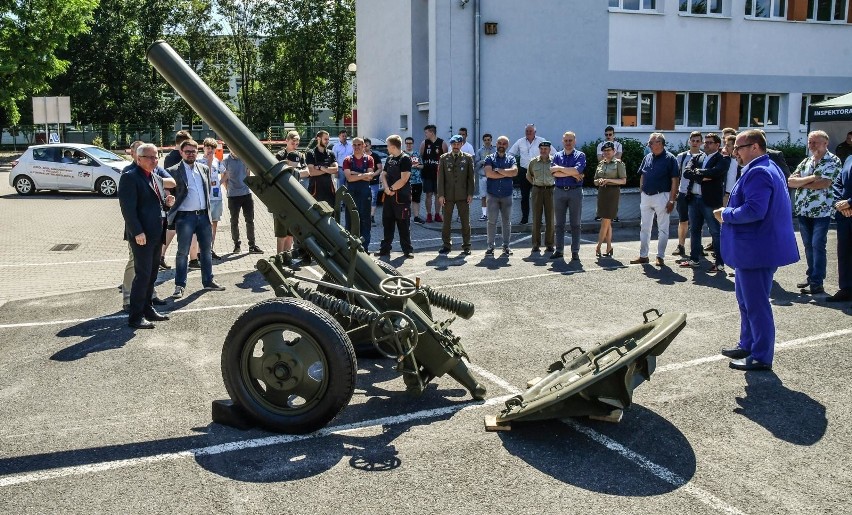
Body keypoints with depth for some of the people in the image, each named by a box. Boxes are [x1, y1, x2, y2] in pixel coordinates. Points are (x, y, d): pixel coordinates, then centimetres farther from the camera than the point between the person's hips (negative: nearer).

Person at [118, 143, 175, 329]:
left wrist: (167, 202, 3)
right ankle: (135, 316, 2)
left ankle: (147, 308, 27)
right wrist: (137, 232, -22)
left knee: (152, 274, 15)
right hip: (141, 235, -8)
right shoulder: (130, 177, -10)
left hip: (156, 234, 9)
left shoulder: (157, 178, 17)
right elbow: (128, 208, -17)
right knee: (143, 275, -6)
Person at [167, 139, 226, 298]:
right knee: (183, 252, 0)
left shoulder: (204, 169, 11)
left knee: (206, 250, 12)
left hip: (203, 215, 5)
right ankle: (180, 286, 8)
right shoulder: (174, 171, -3)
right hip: (185, 217, -5)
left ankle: (208, 281, 23)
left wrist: (209, 212, 11)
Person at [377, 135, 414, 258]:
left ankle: (407, 249, 6)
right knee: (387, 223, 11)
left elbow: (403, 179, -16)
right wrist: (386, 188, -7)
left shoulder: (405, 159, -9)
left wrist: (392, 189, -10)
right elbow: (384, 175, 11)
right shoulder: (389, 158, 14)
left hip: (401, 197, -7)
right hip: (389, 196, 7)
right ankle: (385, 249, 18)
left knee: (403, 225, -2)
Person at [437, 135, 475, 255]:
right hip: (448, 195, 1)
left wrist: (470, 194, -3)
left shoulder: (468, 158, 6)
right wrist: (441, 195, -3)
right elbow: (440, 177, 4)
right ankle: (446, 245, 15)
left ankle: (466, 246, 13)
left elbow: (471, 177, 4)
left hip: (463, 195, 0)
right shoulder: (444, 158, 6)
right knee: (446, 221, 5)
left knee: (465, 222, 2)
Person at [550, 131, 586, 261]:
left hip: (575, 192, -2)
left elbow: (577, 170, -16)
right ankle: (559, 250, 13)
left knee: (575, 224, 2)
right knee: (559, 224, 6)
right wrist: (572, 174, -11)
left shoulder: (580, 155, 3)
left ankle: (575, 251, 6)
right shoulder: (557, 156, 10)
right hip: (559, 191, 3)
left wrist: (560, 168, -9)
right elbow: (554, 173, -6)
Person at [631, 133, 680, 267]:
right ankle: (643, 256, 19)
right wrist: (641, 193, 10)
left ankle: (660, 256, 11)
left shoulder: (669, 159, -8)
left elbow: (675, 180, -11)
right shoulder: (647, 158, 9)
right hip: (646, 197, 6)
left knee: (663, 228, 4)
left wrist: (672, 200, -16)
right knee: (644, 227, 11)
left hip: (661, 196, -6)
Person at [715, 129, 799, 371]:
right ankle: (748, 345, 35)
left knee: (756, 304, -2)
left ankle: (761, 357, 8)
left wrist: (725, 214, -15)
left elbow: (754, 210, -30)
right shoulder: (769, 168, 16)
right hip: (753, 248, 11)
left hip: (756, 249, -11)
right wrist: (730, 212, 12)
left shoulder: (758, 172, -20)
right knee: (746, 299, 22)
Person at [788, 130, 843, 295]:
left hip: (821, 212, -6)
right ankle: (811, 277, 22)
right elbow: (790, 181, 1)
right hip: (803, 210, 6)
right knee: (808, 245, 12)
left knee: (817, 246, -6)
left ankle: (817, 283, -3)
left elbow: (824, 183, -20)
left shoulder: (833, 161, -5)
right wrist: (811, 178, -14)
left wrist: (801, 183, -8)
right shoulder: (806, 162, 13)